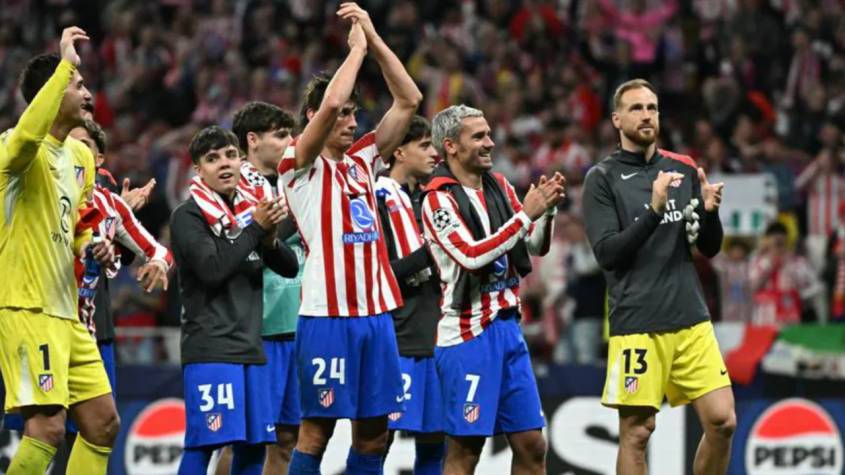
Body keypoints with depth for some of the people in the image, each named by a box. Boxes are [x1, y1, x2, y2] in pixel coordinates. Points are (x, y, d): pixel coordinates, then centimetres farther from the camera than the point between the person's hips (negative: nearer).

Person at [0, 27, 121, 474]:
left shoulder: (80, 156, 14)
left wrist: (91, 248, 7)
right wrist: (65, 64, -35)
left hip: (66, 311, 9)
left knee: (103, 423, 11)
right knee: (47, 427, -17)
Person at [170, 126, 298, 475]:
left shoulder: (250, 209, 14)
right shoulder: (187, 216, -5)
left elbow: (290, 268, 11)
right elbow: (212, 269, -17)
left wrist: (270, 240, -9)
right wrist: (256, 229, -14)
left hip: (249, 347, 7)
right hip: (209, 350, -7)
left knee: (253, 445, 8)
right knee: (203, 442, -11)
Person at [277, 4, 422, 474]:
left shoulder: (362, 159, 16)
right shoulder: (301, 166, -2)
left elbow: (409, 100, 13)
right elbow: (330, 103, -18)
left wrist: (375, 39, 6)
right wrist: (357, 47, -5)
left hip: (376, 311, 7)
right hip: (328, 312, -7)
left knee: (374, 431, 6)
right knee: (317, 429, -5)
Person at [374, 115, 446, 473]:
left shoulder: (427, 198, 16)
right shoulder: (376, 200, -8)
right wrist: (427, 255, -19)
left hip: (433, 337, 8)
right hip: (396, 340, -8)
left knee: (434, 437, 8)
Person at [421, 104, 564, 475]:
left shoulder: (499, 187, 12)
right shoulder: (439, 198, -10)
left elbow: (537, 246, 18)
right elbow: (471, 256, -21)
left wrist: (546, 210, -2)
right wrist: (525, 214, -19)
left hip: (507, 328, 7)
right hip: (467, 334, -7)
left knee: (532, 444, 7)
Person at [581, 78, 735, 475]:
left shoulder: (683, 170, 11)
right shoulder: (602, 178, -1)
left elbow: (710, 248, 13)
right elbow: (606, 253, -11)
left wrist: (709, 212, -8)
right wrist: (653, 211, -21)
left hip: (691, 319, 4)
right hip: (637, 323, -4)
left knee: (722, 421, -2)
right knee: (636, 431, -3)